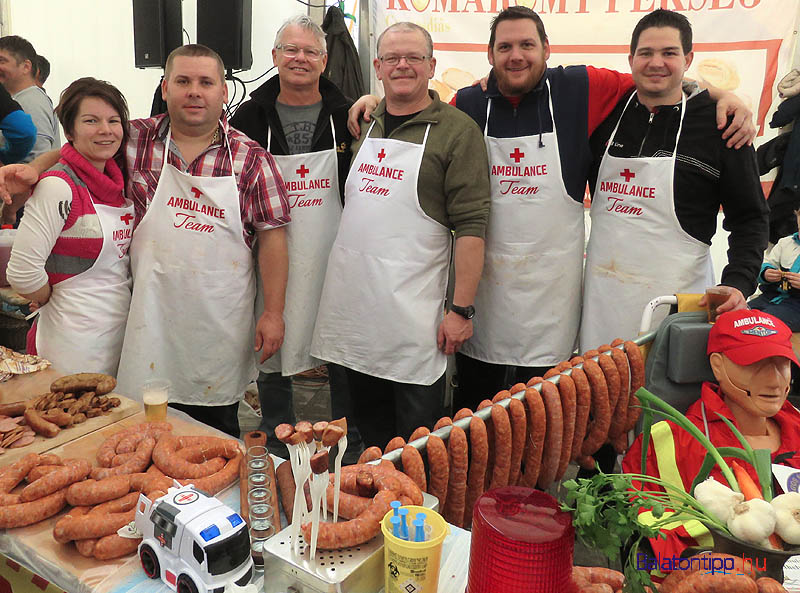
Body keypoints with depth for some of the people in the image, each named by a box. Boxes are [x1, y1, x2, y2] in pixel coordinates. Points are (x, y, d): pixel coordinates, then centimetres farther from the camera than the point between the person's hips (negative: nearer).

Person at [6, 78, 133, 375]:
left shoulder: (118, 181, 5)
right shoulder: (59, 187, -17)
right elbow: (22, 272, -22)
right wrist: (57, 304, -6)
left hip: (122, 326, 7)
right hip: (75, 336, -7)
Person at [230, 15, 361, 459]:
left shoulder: (346, 116, 3)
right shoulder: (250, 116, 3)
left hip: (334, 258, 0)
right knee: (271, 349, 11)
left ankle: (351, 445, 28)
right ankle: (276, 445, 31)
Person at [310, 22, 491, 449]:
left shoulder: (457, 131, -6)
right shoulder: (365, 124, 12)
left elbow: (470, 226, -11)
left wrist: (461, 308, -14)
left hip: (413, 313, -5)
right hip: (353, 300, 6)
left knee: (417, 437, 5)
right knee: (366, 419, 18)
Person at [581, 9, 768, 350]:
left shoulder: (718, 124, -4)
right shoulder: (607, 113, 7)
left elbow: (749, 217, -2)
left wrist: (738, 284, -16)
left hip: (676, 296, -3)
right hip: (601, 295, 4)